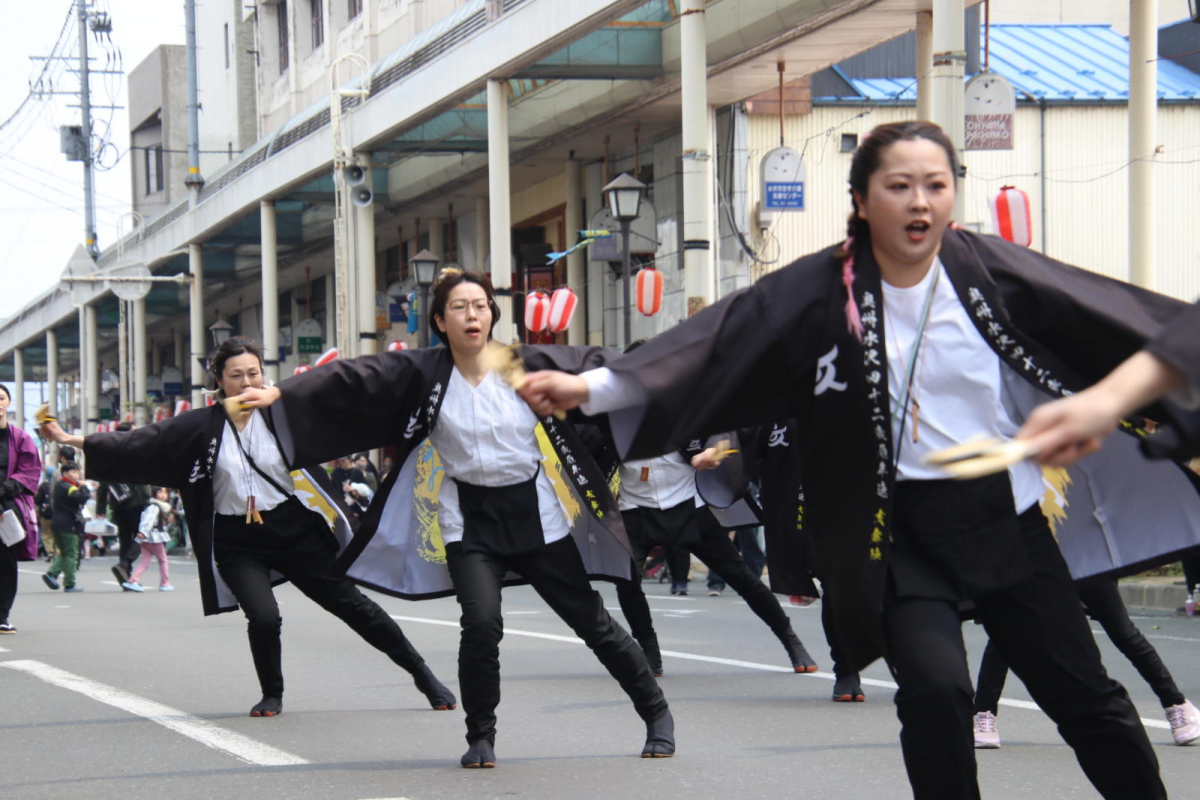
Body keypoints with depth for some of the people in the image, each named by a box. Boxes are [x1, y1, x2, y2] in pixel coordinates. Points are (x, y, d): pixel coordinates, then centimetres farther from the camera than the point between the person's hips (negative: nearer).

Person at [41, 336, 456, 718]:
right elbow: (136, 444, -5)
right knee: (263, 617, -20)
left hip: (294, 530, 1)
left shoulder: (282, 413, -3)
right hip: (238, 544, 0)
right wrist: (74, 441, -9)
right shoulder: (198, 428, -4)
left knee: (350, 603, 4)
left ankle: (422, 673, 17)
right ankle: (272, 695, 8)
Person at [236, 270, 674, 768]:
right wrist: (283, 393, -26)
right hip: (470, 521, -1)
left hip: (535, 515, 1)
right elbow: (352, 380, -16)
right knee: (481, 623, -21)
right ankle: (481, 738, 0)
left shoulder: (525, 365, -7)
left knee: (592, 622, 8)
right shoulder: (423, 372, -8)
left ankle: (657, 712, 27)